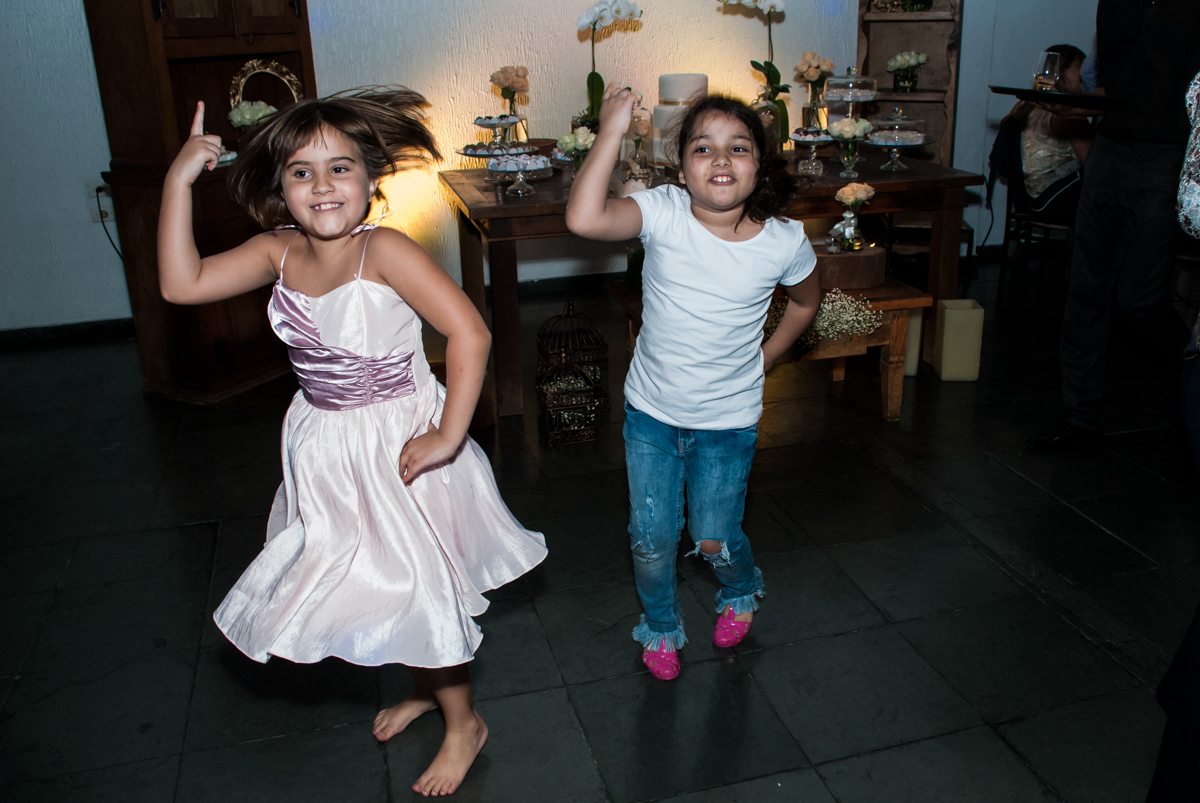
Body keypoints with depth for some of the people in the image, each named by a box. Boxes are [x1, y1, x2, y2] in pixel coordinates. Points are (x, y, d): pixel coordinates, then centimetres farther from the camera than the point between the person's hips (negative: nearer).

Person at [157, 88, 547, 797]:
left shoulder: (385, 252, -23)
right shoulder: (279, 252, -5)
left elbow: (470, 333, -28)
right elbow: (182, 283, -10)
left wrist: (448, 437, -25)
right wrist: (179, 182, -16)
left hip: (398, 443, -7)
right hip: (327, 450, 7)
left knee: (417, 585, 6)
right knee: (366, 576, 22)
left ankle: (464, 722, 32)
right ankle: (428, 688, 48)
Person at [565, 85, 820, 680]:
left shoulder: (783, 241, -13)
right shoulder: (663, 212, -18)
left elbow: (806, 299, 10)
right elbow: (583, 219, -38)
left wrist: (764, 358, 6)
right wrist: (611, 132, -34)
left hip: (728, 422, 0)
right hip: (651, 414, 0)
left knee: (715, 541, 11)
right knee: (651, 540, 10)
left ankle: (741, 592, 49)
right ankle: (661, 627, 41)